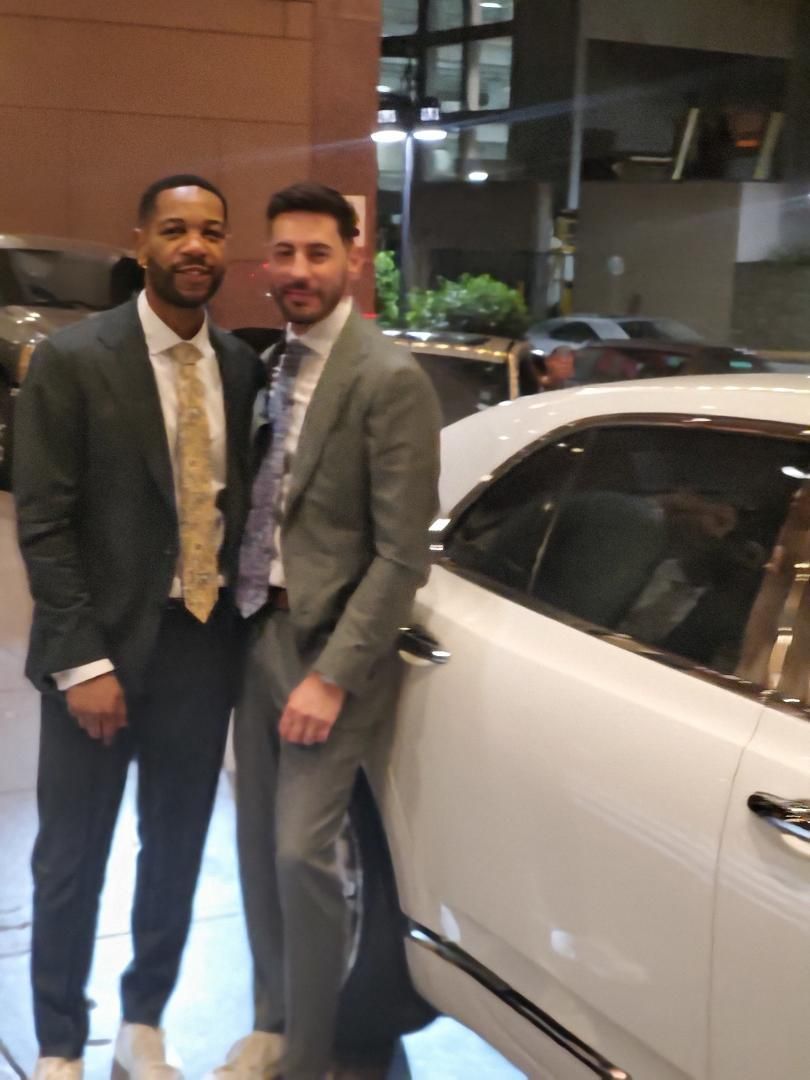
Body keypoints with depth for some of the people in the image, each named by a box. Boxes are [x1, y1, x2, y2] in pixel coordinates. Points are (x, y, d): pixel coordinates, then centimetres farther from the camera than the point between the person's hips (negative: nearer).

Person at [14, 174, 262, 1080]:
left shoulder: (242, 366, 4)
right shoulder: (72, 361, -10)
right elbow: (43, 524, -12)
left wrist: (242, 619, 2)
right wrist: (82, 662, -16)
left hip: (203, 643, 4)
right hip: (105, 646, -4)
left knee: (177, 852, 16)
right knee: (71, 860, 8)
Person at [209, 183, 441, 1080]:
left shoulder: (389, 379, -15)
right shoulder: (272, 363, 8)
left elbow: (402, 553, -16)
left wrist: (332, 675, -18)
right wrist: (247, 619, 6)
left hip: (329, 644, -7)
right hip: (259, 632, 7)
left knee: (301, 851, -7)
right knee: (257, 842, 13)